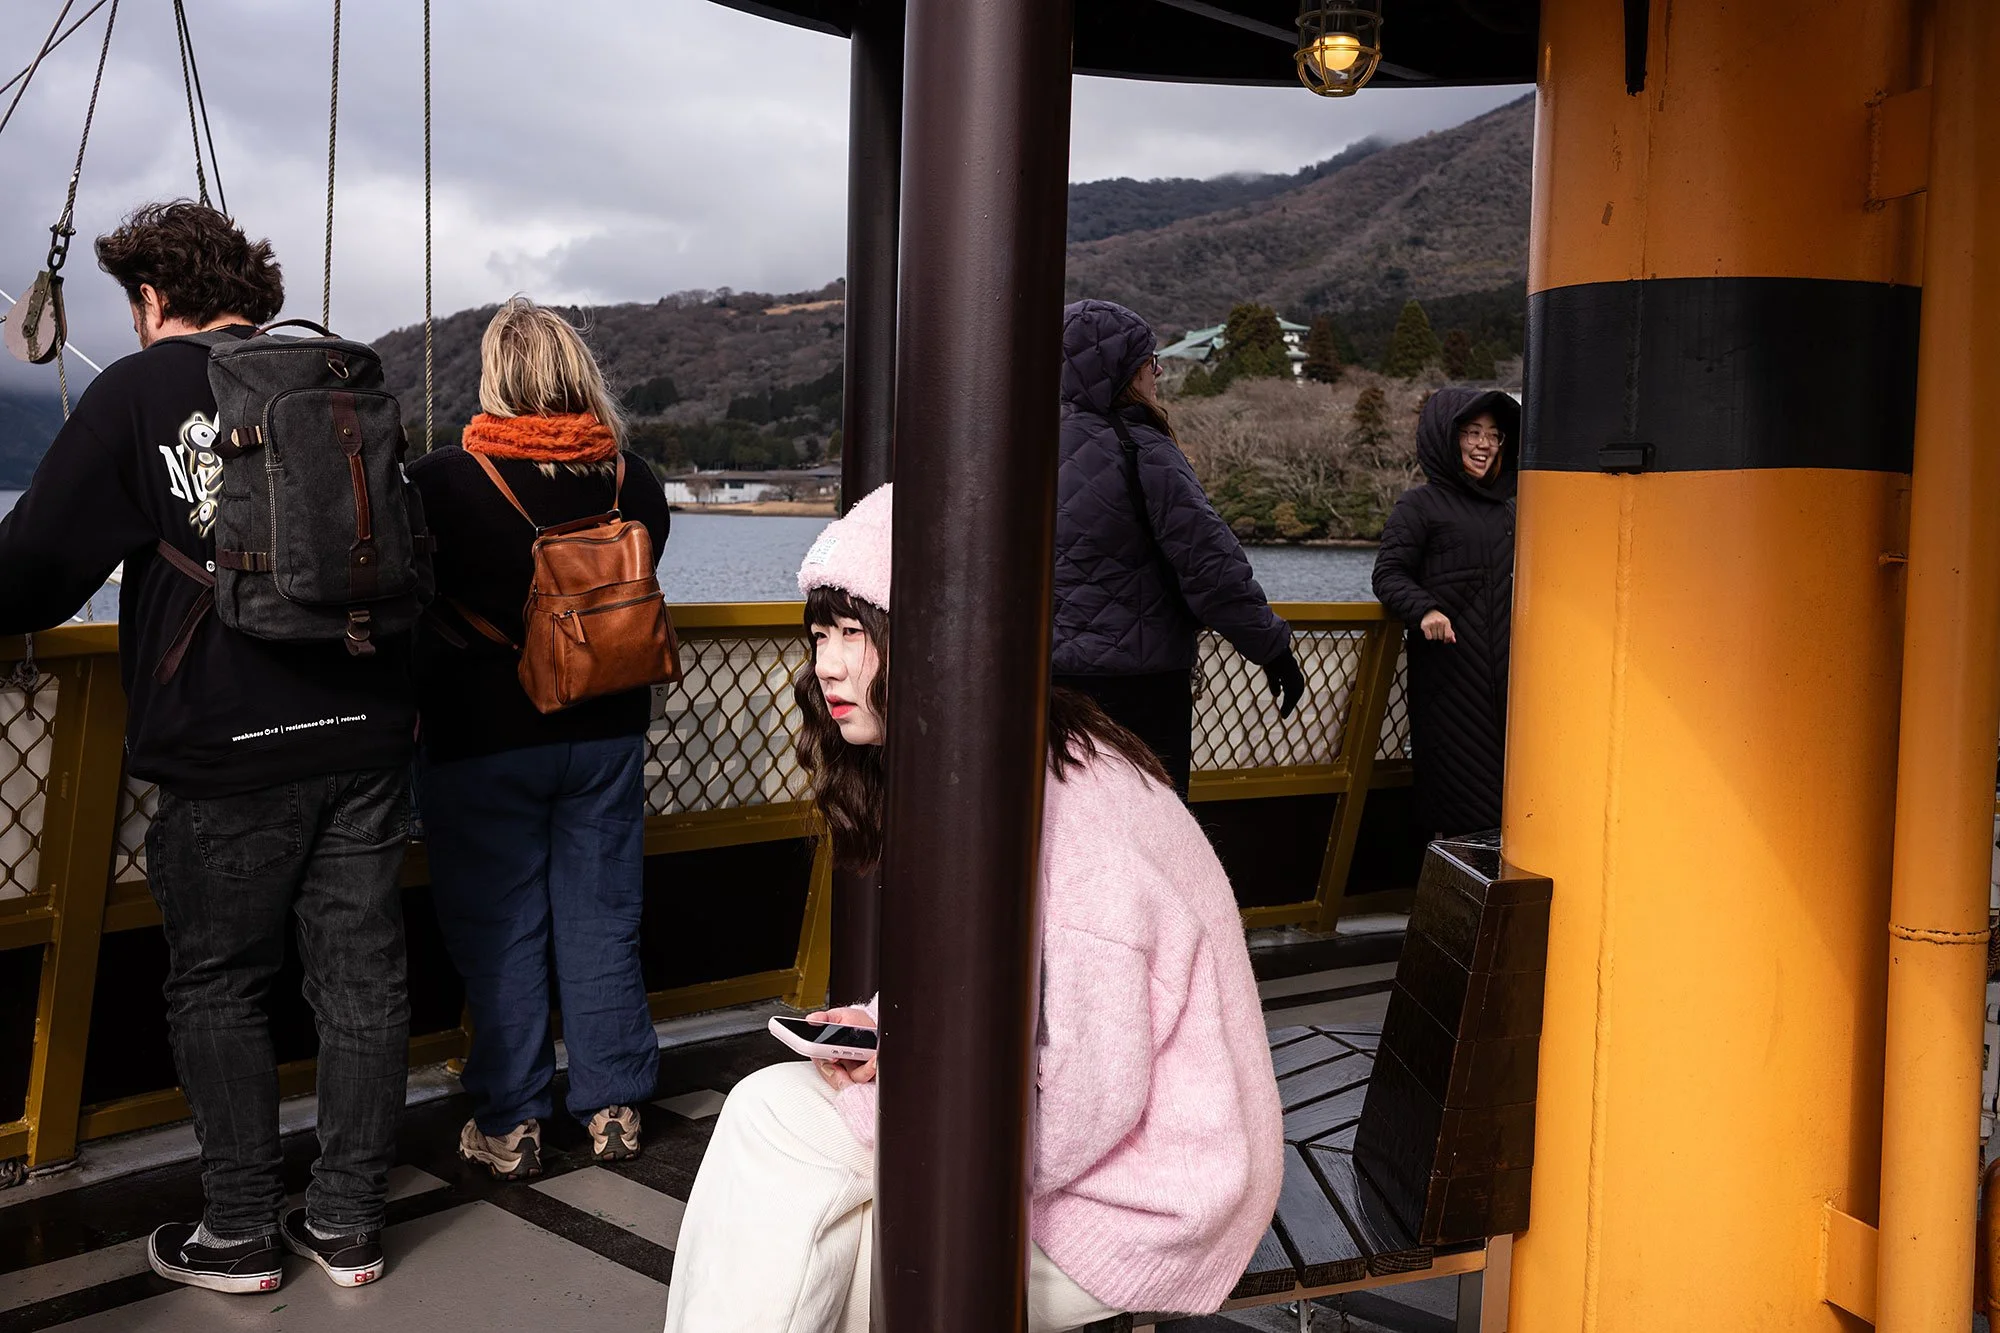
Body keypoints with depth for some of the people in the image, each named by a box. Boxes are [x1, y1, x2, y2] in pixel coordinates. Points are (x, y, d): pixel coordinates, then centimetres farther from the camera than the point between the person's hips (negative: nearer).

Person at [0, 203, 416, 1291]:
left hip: (229, 756, -4)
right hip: (368, 735, 4)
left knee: (216, 988, 10)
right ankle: (348, 1224, 20)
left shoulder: (139, 391, -2)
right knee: (360, 976, 10)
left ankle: (238, 1236, 17)